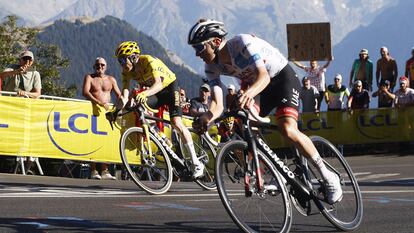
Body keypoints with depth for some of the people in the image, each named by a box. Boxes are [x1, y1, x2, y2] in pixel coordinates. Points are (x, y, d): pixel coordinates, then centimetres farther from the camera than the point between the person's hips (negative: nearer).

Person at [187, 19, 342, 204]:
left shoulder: (243, 43, -29)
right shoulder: (212, 67, -9)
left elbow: (263, 76, -38)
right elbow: (217, 104, -18)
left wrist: (250, 93, -60)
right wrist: (206, 118, -42)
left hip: (283, 78, -7)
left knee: (287, 130, -27)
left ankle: (328, 176, -17)